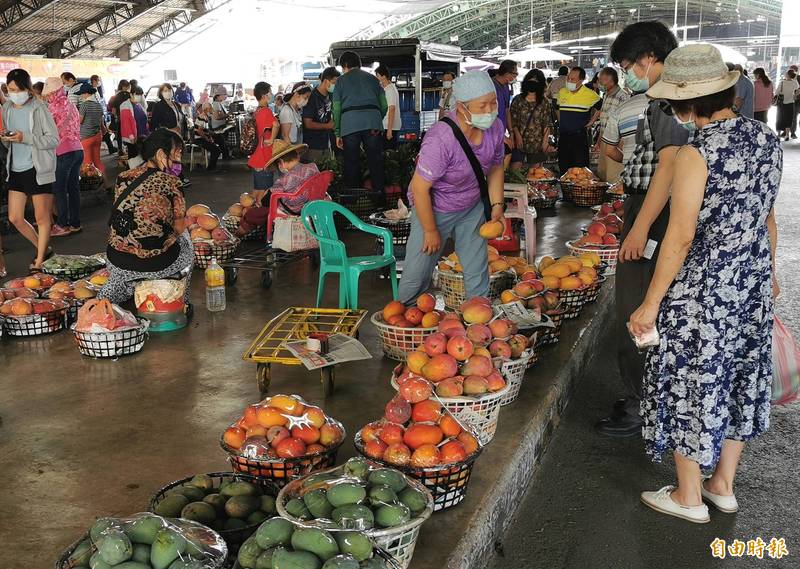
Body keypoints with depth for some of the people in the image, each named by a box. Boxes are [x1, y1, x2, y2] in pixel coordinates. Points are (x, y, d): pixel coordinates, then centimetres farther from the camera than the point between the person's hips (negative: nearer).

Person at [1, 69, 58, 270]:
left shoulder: (39, 108, -10)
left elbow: (54, 140, -13)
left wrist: (25, 138, -23)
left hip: (37, 169, -6)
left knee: (42, 218, 4)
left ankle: (39, 261, 17)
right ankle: (43, 249, 28)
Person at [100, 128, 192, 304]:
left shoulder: (122, 178, 4)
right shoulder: (171, 182, -11)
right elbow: (179, 228, -4)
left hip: (116, 261, 5)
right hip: (156, 265, -4)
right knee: (184, 238, 28)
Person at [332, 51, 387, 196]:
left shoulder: (341, 80, 15)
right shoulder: (372, 78, 21)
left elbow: (336, 109, 8)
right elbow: (384, 105, 16)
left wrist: (337, 134, 10)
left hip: (349, 123, -1)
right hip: (373, 120, 1)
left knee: (351, 163, 5)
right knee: (375, 161, 3)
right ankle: (378, 194, 0)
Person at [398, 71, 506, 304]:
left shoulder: (495, 127, -13)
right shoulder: (441, 139, -34)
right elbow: (420, 189, -27)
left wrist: (497, 205, -1)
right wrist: (431, 231, -18)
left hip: (472, 207, 5)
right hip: (433, 210, -5)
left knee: (478, 273, 11)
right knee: (417, 273, 4)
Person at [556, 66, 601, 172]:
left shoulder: (590, 95, -7)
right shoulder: (562, 92, 8)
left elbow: (600, 107, 3)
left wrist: (592, 121, 1)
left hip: (580, 136, -4)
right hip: (563, 136, 5)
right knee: (563, 168, 9)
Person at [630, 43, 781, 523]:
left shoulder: (697, 154, -22)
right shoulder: (768, 140, 1)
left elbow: (681, 237, -21)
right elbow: (768, 217, 11)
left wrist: (651, 303, -14)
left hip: (703, 290, -7)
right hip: (754, 285, 7)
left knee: (692, 382, 8)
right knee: (739, 377, 18)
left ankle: (689, 497, 24)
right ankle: (724, 486, 35)